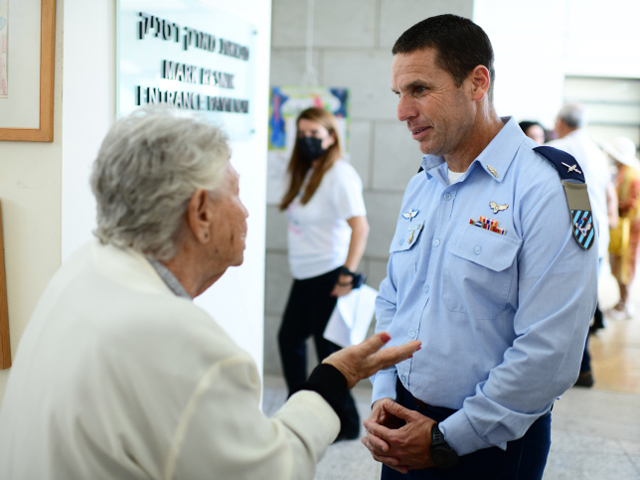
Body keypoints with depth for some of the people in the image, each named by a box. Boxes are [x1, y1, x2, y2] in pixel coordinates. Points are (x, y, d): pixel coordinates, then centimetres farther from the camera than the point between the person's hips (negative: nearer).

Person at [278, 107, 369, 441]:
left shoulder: (339, 174, -15)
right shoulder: (306, 173, 12)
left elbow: (360, 227, -21)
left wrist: (348, 275, -24)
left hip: (328, 276, -9)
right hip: (304, 276, 9)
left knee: (329, 350, 0)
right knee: (289, 338, 18)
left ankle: (347, 424, 17)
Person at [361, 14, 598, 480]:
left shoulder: (547, 188, -18)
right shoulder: (421, 185, 5)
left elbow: (550, 352, -22)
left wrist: (448, 439, -16)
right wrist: (384, 397, -1)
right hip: (406, 426, 6)